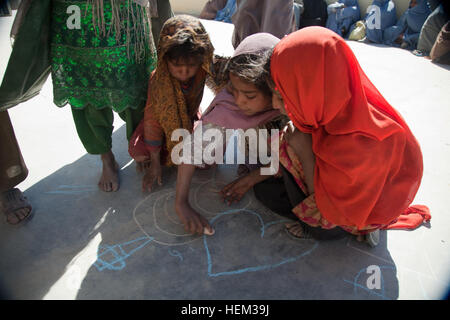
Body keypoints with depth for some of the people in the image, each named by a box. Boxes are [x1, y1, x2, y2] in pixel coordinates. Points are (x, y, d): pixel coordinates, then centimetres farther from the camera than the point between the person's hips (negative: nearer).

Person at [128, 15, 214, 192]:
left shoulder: (204, 70, -26)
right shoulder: (158, 79, -30)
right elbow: (153, 119, -25)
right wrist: (155, 162, -21)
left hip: (190, 118, 2)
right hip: (165, 121, -2)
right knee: (138, 153, -25)